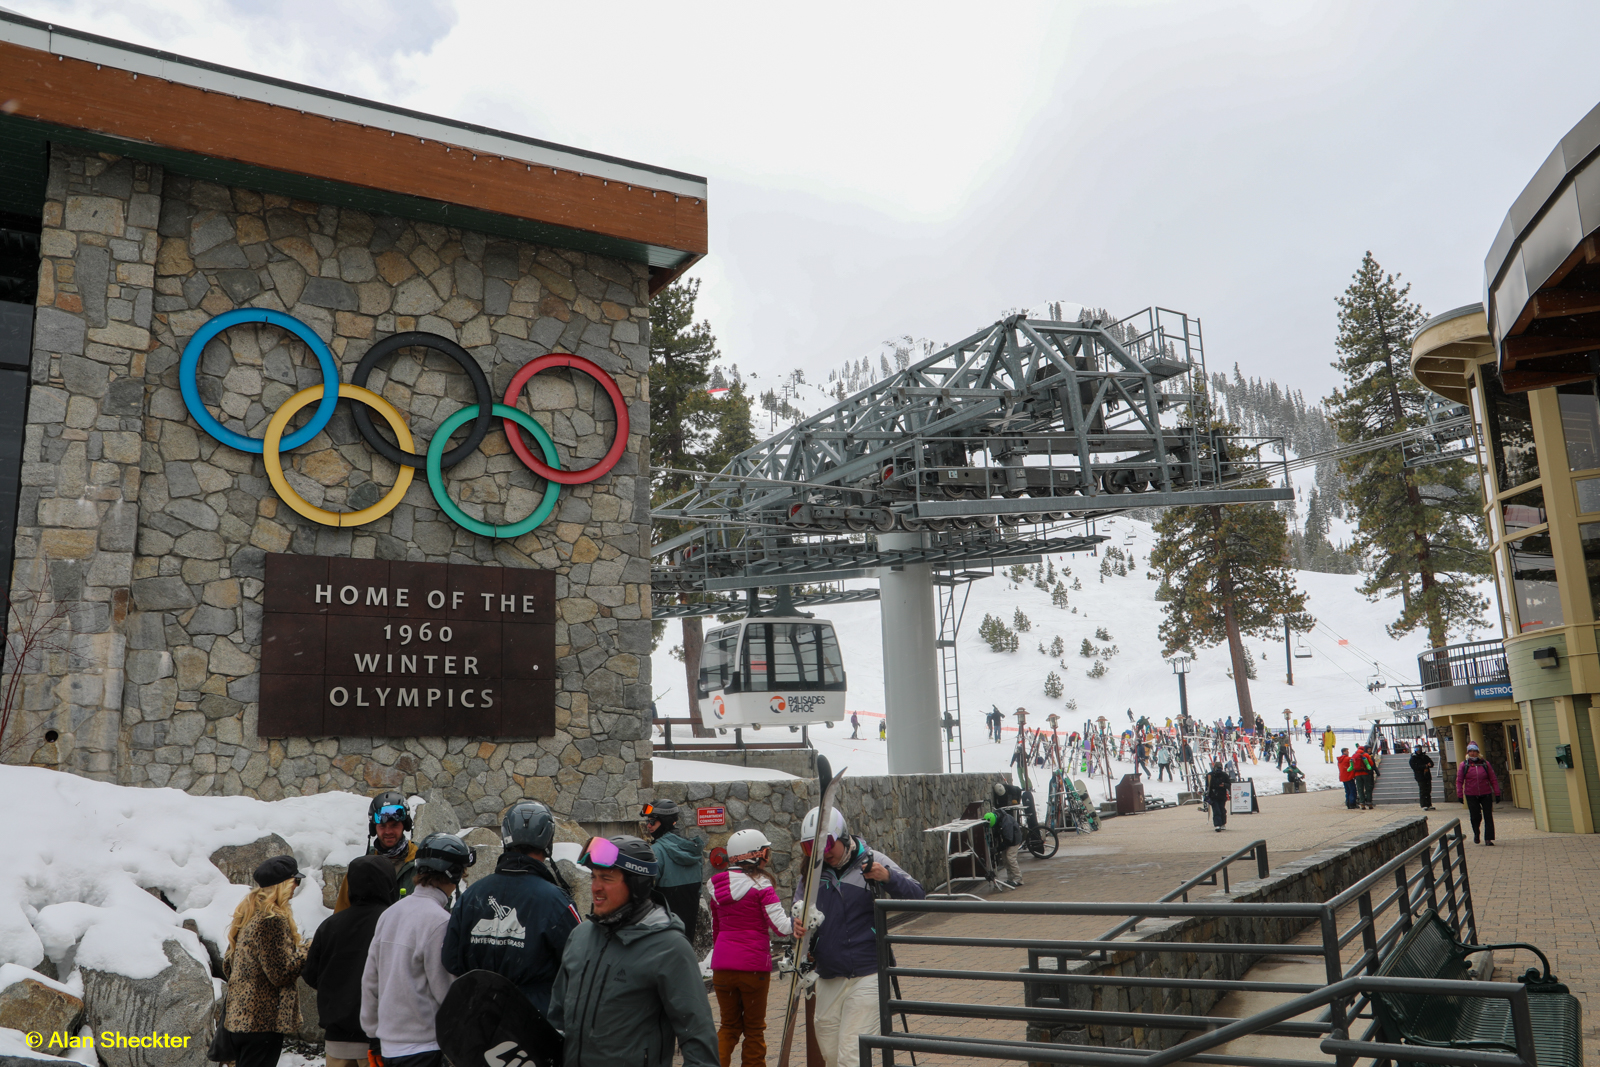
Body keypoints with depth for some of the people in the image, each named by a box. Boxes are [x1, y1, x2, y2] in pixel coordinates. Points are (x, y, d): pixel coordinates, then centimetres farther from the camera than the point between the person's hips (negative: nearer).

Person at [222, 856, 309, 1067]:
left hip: (239, 1016, 10)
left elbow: (227, 966, 19)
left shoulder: (247, 913, 12)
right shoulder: (272, 919, -18)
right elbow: (281, 973, -19)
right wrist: (305, 951, -5)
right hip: (264, 1020, -10)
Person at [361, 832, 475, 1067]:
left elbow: (370, 980, 13)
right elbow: (448, 991, -15)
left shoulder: (389, 914, 6)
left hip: (388, 1045, 8)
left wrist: (373, 1028, 22)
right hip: (423, 1048, -8)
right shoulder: (439, 920, -19)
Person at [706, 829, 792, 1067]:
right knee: (754, 1027, 13)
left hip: (722, 966, 4)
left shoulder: (719, 885, 7)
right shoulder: (761, 886, -10)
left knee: (728, 1025, 17)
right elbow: (780, 927, -17)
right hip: (753, 966, -4)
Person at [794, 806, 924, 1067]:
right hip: (827, 979, 5)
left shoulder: (871, 861, -5)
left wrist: (888, 877, -28)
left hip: (865, 977, -5)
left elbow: (916, 895, -9)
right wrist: (799, 926, -15)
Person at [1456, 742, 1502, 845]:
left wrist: (1497, 793, 3)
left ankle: (1488, 839, 2)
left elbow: (1493, 779, 7)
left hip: (1486, 795, 1)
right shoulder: (1464, 765, 2)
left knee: (1488, 817, -2)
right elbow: (1459, 781, 4)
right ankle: (1476, 834, 28)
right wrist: (1460, 794, -1)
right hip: (1471, 796, -1)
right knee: (1475, 817, 1)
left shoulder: (1485, 764, 4)